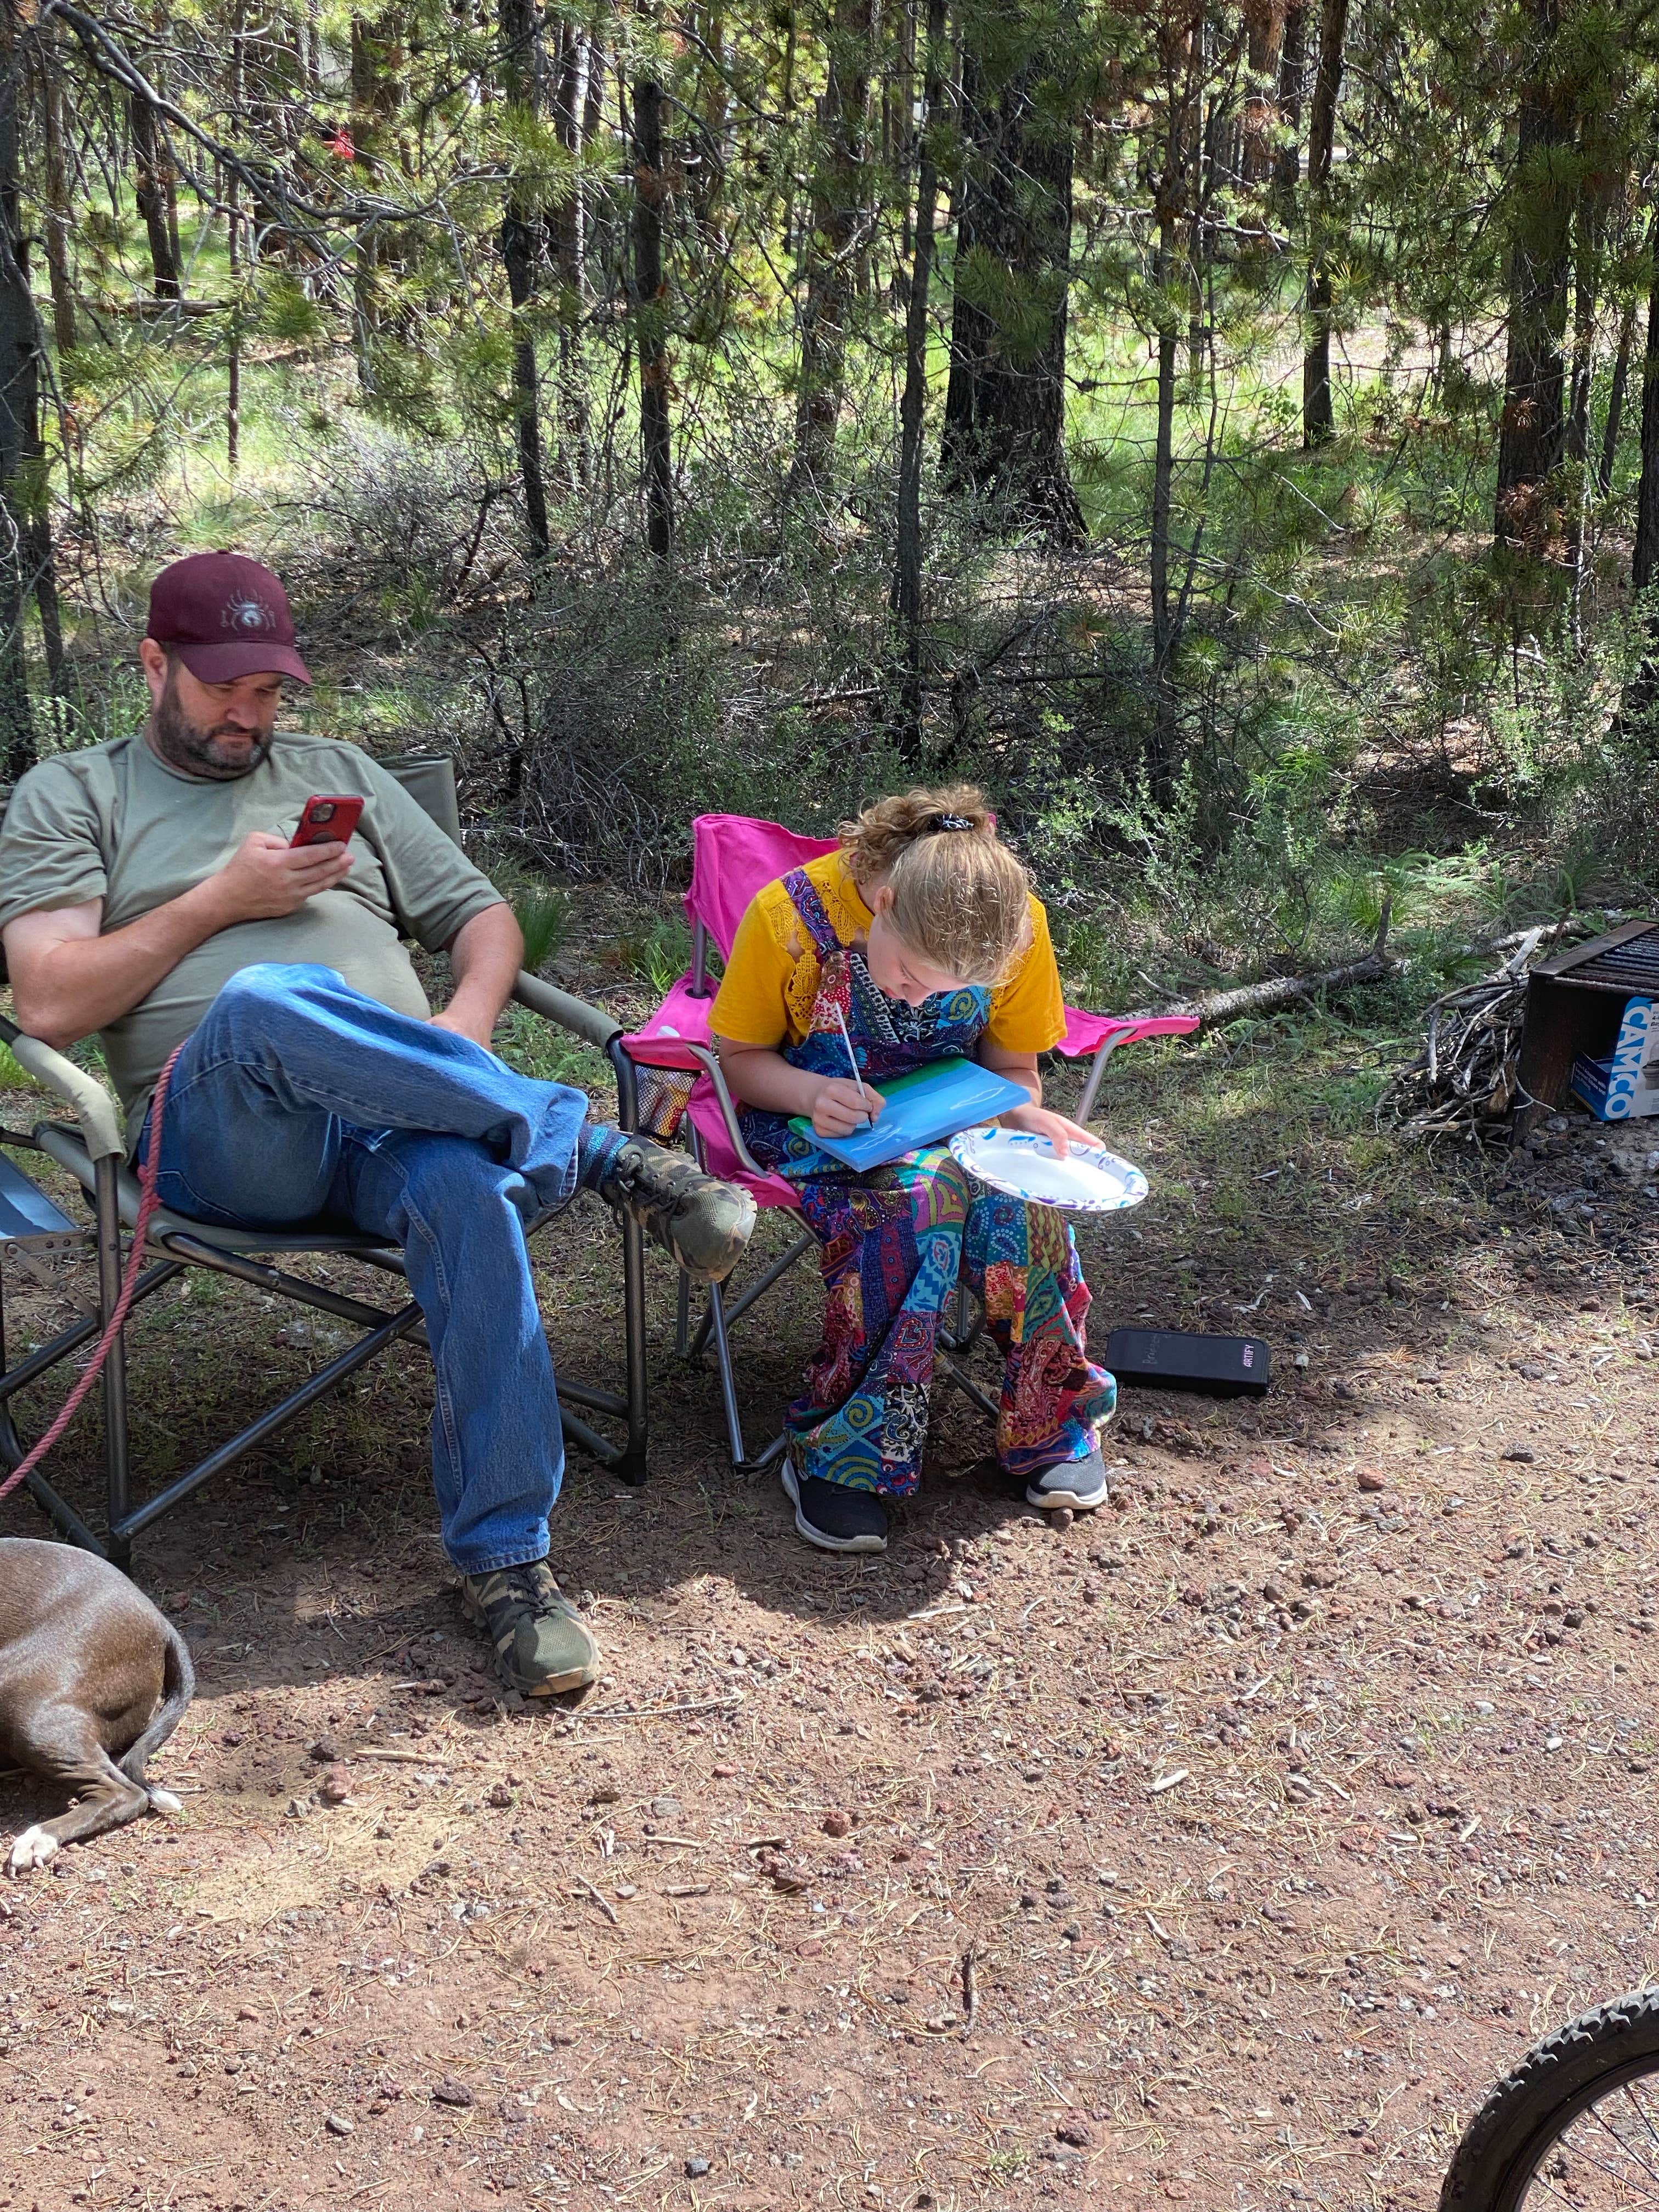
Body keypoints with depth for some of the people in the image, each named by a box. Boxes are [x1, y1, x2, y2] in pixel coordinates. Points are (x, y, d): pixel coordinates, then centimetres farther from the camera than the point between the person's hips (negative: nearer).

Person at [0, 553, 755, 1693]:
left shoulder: (341, 774, 28)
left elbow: (484, 917, 23)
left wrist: (468, 1021, 1)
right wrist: (224, 900, -1)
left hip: (393, 1121, 3)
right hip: (221, 1133, -2)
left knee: (470, 1187, -36)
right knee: (264, 999, -39)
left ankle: (506, 1558, -29)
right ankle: (600, 1152, -31)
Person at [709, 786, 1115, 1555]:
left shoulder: (1018, 926, -15)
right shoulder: (790, 916, -23)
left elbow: (1012, 1067, 1)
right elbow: (739, 1058, -8)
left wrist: (1024, 1115, -22)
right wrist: (810, 1093, -29)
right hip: (815, 1115, -2)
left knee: (1018, 1199, -30)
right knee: (915, 1196, -35)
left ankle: (1051, 1421, -8)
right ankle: (840, 1453, -24)